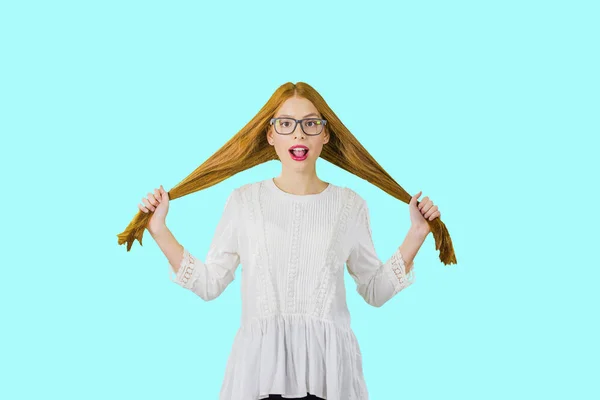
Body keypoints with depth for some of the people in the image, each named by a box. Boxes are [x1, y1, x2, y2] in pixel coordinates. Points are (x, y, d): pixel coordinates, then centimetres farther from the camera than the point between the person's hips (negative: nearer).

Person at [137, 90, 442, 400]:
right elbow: (210, 284, 3)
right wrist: (160, 232, -2)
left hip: (328, 362, 1)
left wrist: (416, 235, 0)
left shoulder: (350, 205, 2)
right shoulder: (244, 200, 1)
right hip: (260, 361, 0)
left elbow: (375, 292, 7)